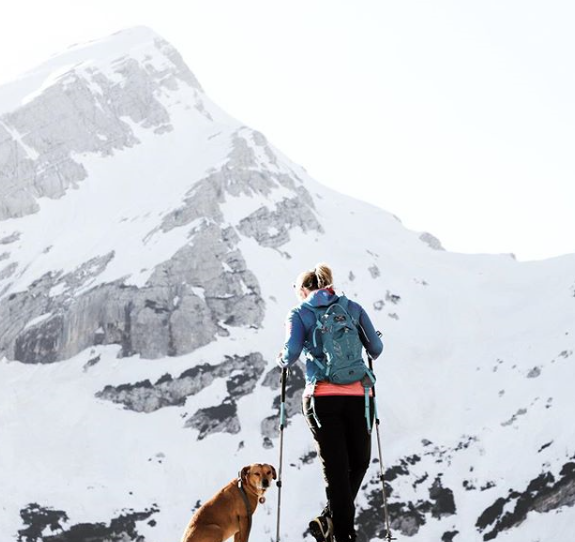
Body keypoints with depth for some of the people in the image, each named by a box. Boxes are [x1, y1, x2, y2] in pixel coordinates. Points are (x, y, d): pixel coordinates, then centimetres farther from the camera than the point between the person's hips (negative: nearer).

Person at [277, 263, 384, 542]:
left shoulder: (299, 314, 7)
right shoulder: (353, 309, 12)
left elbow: (292, 352, -8)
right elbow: (376, 348, 6)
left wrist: (282, 361, 14)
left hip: (321, 398, -1)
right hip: (358, 396, 1)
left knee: (335, 468, 4)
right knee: (359, 462, 17)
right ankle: (331, 518, 6)